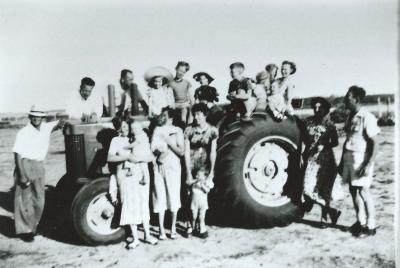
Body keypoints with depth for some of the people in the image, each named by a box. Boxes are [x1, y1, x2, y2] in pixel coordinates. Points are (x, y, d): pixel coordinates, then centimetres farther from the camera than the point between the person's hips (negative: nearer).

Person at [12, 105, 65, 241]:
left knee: (39, 200, 11)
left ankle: (32, 227, 26)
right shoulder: (23, 133, -10)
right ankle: (23, 230, 11)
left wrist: (60, 124, -6)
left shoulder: (46, 128, 5)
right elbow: (17, 154, -13)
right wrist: (22, 175, -19)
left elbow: (59, 123, 21)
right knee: (24, 200, 1)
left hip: (39, 167, 6)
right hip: (25, 166, -6)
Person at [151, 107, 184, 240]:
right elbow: (152, 148, 6)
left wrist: (169, 142, -14)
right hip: (159, 167, 2)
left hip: (173, 167, -2)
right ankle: (161, 230, 9)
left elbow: (181, 152, -5)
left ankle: (173, 228, 16)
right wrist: (158, 152, -14)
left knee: (174, 198, 3)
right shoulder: (157, 130, 9)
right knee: (160, 198, 2)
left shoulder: (177, 131, 1)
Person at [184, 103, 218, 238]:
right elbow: (186, 152, -2)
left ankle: (194, 223, 11)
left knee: (199, 195, -6)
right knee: (198, 195, -3)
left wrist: (211, 172, -8)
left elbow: (213, 152, -2)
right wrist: (188, 173, -7)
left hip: (206, 168, 0)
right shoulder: (189, 130, 1)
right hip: (192, 167, 0)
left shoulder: (212, 130, 0)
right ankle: (201, 225, 11)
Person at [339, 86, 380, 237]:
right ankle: (360, 222, 27)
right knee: (353, 189, 12)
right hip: (349, 157, 8)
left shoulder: (367, 117, -14)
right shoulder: (350, 116, 10)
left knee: (363, 191, -3)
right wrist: (342, 161, 18)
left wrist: (369, 164, -21)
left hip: (361, 158, -8)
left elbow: (375, 143, -15)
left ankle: (371, 226, 10)